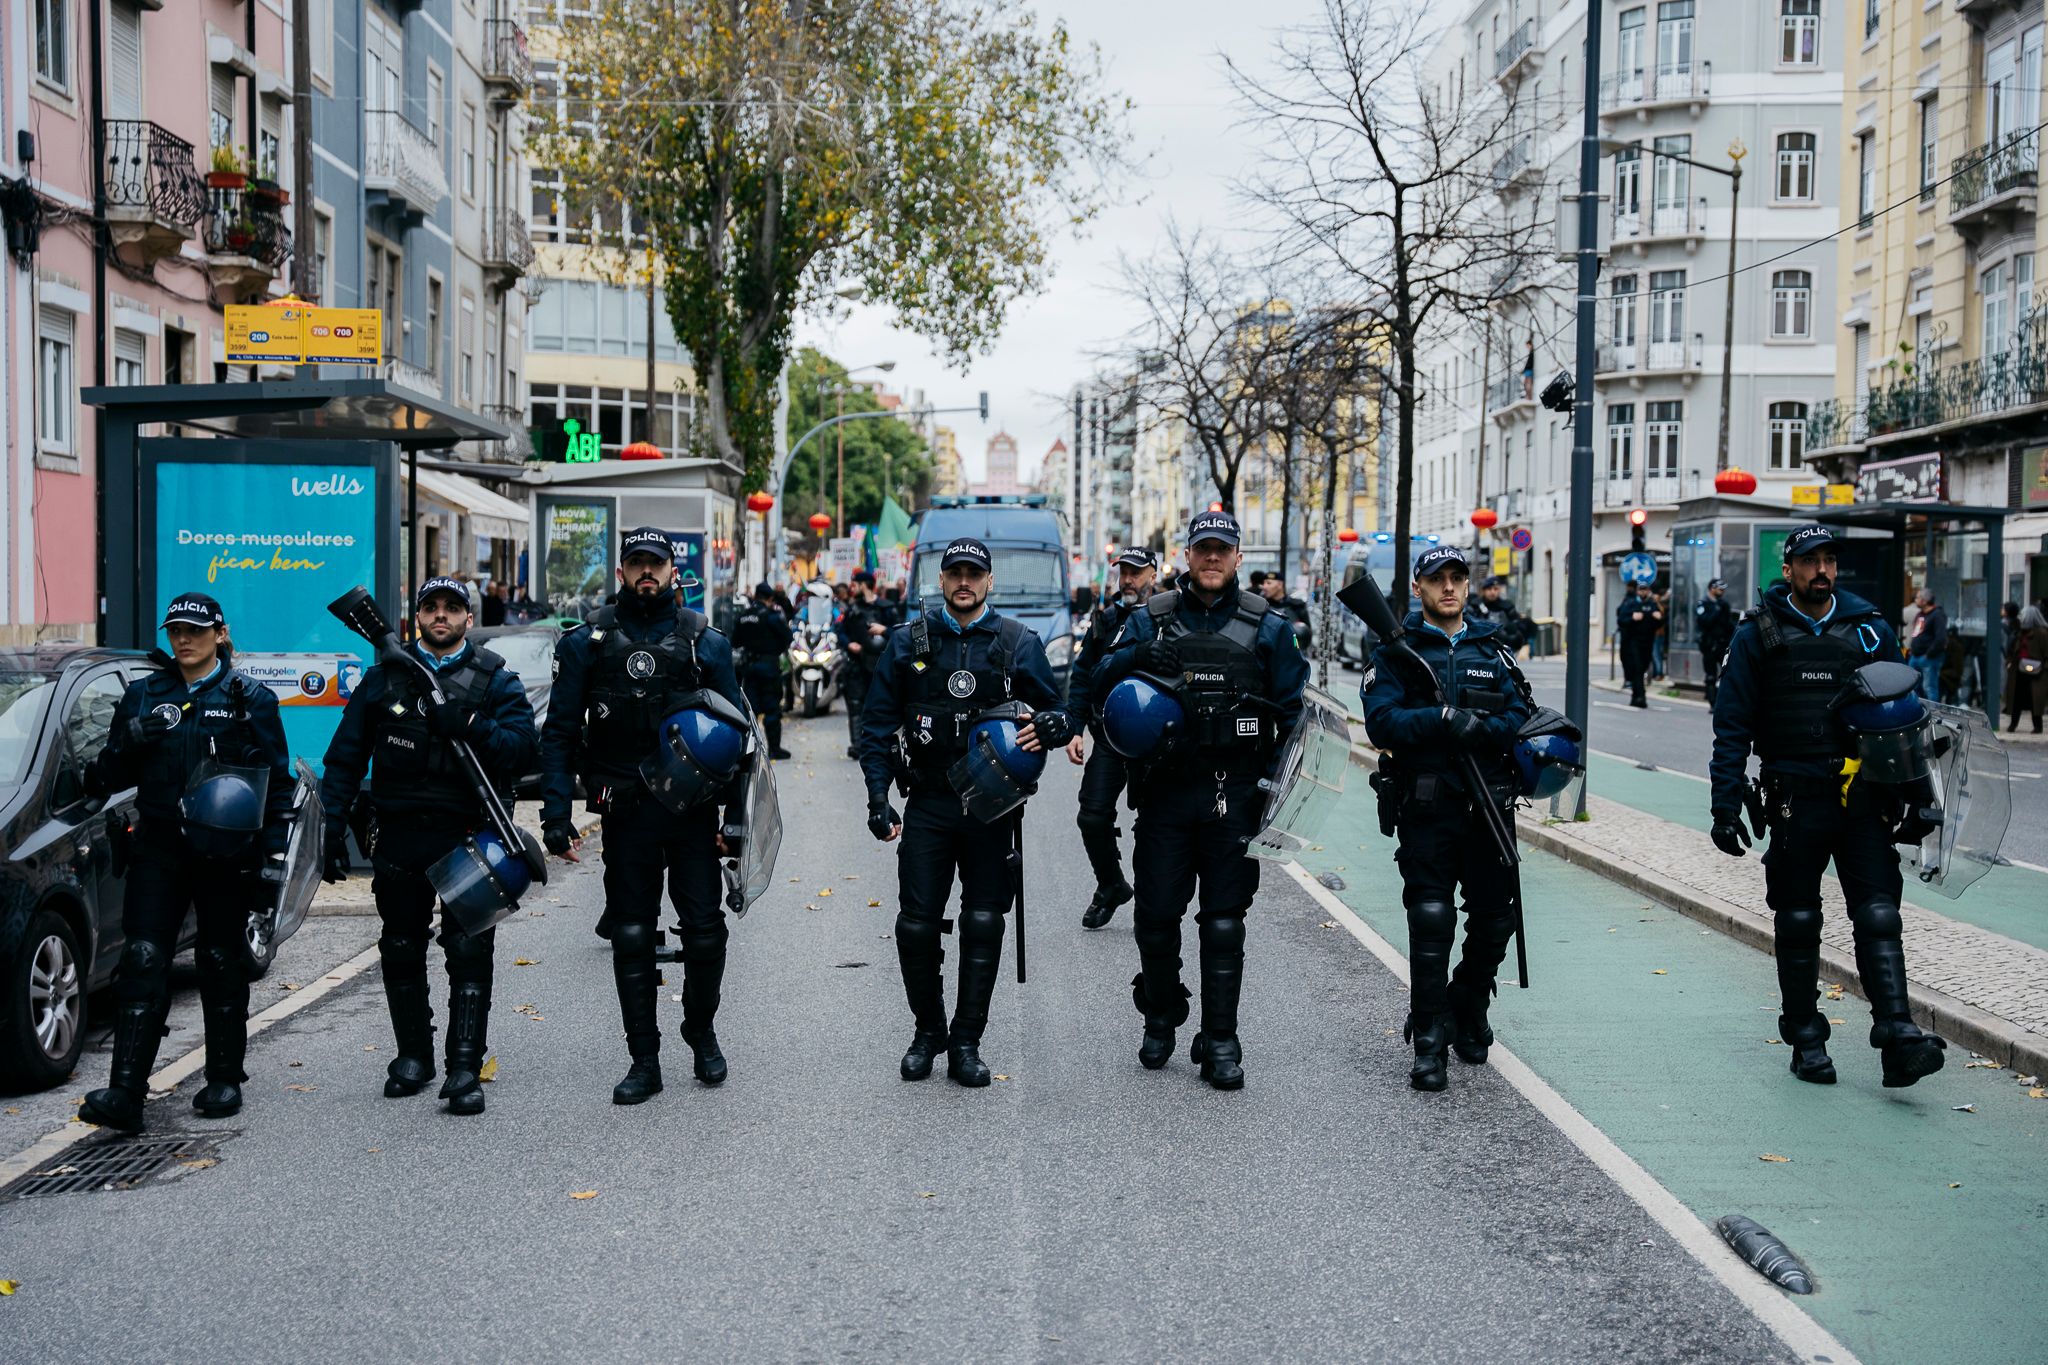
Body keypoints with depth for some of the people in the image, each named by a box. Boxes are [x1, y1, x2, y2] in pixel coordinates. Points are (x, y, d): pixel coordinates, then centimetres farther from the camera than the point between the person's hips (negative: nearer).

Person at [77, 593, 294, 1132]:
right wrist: (129, 740, -9)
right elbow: (112, 775, 13)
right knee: (142, 964, -7)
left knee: (222, 966, 6)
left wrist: (274, 856, -5)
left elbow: (277, 784, 2)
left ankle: (224, 1081, 19)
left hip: (225, 851, -2)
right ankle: (125, 1093, -10)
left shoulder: (250, 698, 3)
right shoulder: (143, 696, 11)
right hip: (158, 849, 2)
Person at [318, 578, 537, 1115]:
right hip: (400, 834, 3)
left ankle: (465, 1070, -4)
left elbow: (524, 746, -8)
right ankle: (414, 1057, 27)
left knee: (470, 953, -6)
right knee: (401, 951, 12)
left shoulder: (495, 680, 5)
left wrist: (469, 726, -24)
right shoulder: (384, 678, 11)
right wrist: (333, 827, 2)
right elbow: (345, 757, 10)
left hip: (470, 834, -3)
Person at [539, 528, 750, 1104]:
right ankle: (645, 1061, 15)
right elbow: (559, 733, 3)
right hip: (625, 813, 0)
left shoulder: (705, 643, 4)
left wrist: (738, 815, -3)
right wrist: (556, 815, -6)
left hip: (692, 809, 0)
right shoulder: (587, 642, 3)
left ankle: (702, 1033, 25)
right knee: (631, 938, 5)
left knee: (705, 931, 0)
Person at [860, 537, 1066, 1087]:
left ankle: (966, 1043, 14)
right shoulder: (909, 643, 5)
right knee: (916, 926, 1)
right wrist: (878, 798, -2)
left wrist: (1050, 730, -17)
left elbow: (1055, 711, 8)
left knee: (984, 926, 3)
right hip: (928, 804, 0)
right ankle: (928, 1030, 22)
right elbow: (877, 724, 7)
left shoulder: (1019, 643, 3)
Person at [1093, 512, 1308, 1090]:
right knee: (1156, 915, 6)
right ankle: (1160, 1021, 28)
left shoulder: (1268, 626, 5)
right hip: (1163, 790, 1)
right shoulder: (1150, 619, 6)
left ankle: (1220, 1042, 11)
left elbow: (1293, 713, 6)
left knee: (1224, 922, 2)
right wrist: (1135, 657, -19)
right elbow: (1100, 689, 2)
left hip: (1233, 796, -1)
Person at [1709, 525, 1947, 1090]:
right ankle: (1806, 1040, 17)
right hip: (1796, 802, -1)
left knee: (1879, 916, -7)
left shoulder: (1870, 630, 8)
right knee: (1798, 924, 7)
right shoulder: (1759, 634, 2)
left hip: (1865, 801, 1)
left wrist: (1913, 799, 5)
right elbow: (1732, 725, 1)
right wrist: (1726, 806, -6)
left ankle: (1897, 1037, -11)